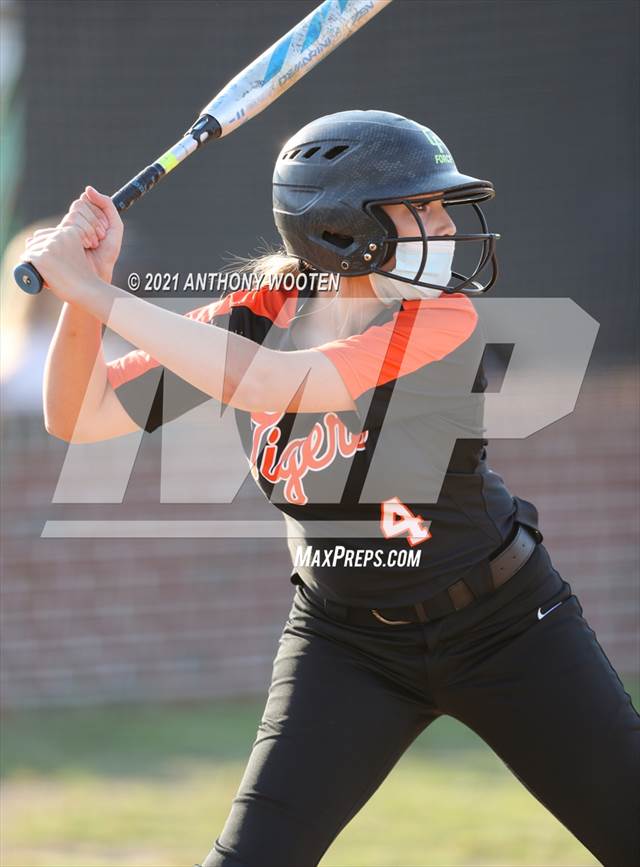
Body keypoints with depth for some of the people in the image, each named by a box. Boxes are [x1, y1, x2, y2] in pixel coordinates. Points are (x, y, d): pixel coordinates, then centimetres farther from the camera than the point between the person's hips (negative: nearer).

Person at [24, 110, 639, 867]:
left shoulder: (444, 324, -22)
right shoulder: (253, 321, -10)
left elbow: (266, 384, -34)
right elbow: (78, 417, -10)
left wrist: (96, 293, -34)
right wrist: (85, 291, -27)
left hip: (506, 629, -2)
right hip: (346, 642, 2)